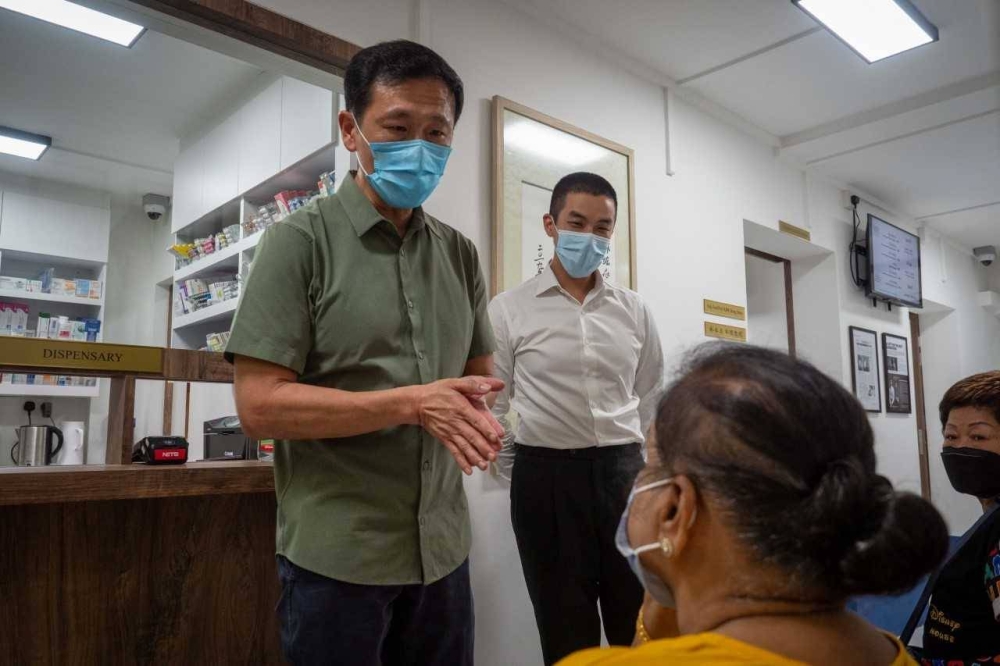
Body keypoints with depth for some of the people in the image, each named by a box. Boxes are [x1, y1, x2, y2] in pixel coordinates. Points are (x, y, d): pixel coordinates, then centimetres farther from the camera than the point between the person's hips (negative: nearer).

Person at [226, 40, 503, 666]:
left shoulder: (461, 254, 6)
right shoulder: (301, 240, -8)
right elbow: (260, 404, -14)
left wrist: (478, 411, -11)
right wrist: (412, 403, -21)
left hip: (443, 549, 5)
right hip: (337, 554, -4)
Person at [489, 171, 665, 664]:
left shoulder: (634, 311, 8)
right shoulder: (509, 310, -2)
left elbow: (650, 400, 14)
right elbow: (494, 406, 1)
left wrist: (626, 464, 9)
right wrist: (523, 476, 1)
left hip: (624, 474, 3)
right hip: (547, 477, -2)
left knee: (643, 625, 13)